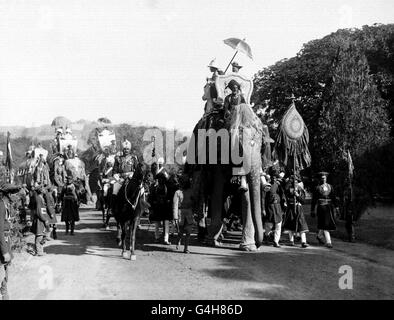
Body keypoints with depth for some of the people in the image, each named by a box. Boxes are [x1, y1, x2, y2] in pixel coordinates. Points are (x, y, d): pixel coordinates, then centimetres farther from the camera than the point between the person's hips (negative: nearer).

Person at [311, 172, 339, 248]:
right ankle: (328, 242, -11)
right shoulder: (317, 188, 1)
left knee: (329, 223, 11)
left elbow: (333, 197, 11)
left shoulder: (330, 187, 11)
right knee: (325, 224, -10)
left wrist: (336, 207, 2)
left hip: (329, 207, 4)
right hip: (321, 207, -4)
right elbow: (314, 200, 2)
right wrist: (312, 211, 0)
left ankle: (319, 236, 36)